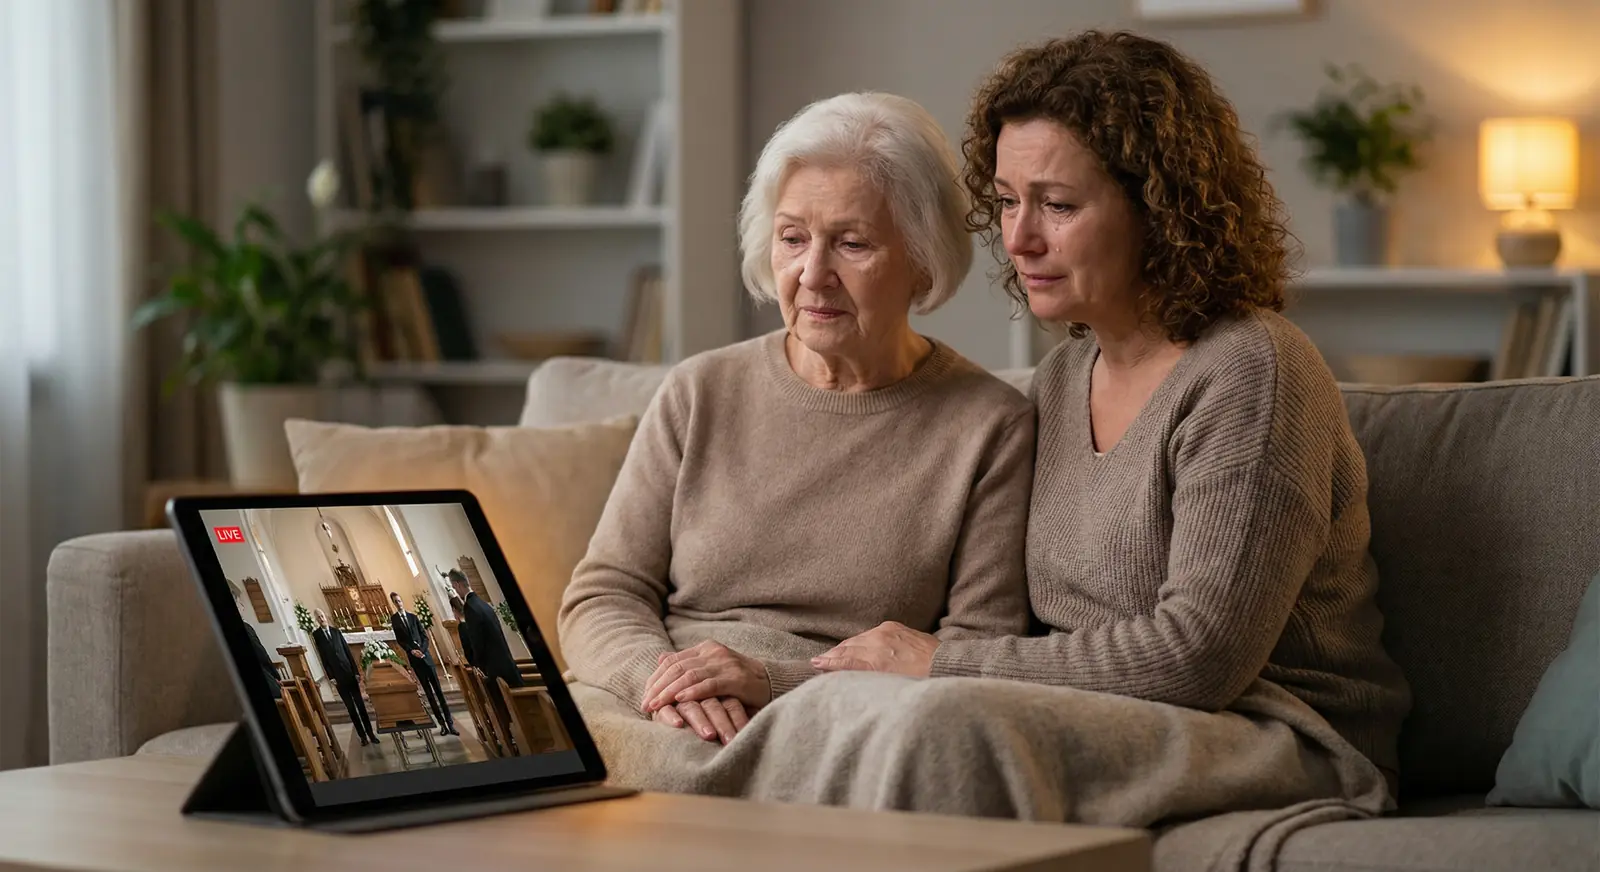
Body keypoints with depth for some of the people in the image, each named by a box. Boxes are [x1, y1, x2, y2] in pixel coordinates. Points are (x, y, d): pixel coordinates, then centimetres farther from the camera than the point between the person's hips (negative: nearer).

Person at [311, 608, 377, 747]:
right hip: (337, 675, -2)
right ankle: (362, 736, 7)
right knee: (350, 707, 2)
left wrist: (356, 672, 2)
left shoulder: (336, 631, 4)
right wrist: (330, 677, -9)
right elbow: (322, 657, -6)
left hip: (349, 672, 2)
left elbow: (347, 651, 5)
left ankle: (370, 733, 8)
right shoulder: (316, 635, -4)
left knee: (360, 704, 3)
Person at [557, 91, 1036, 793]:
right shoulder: (700, 394, 14)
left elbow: (984, 652, -3)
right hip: (656, 718, 4)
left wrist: (779, 682, -15)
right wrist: (660, 677, -14)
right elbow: (601, 597, 10)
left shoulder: (991, 427, 5)